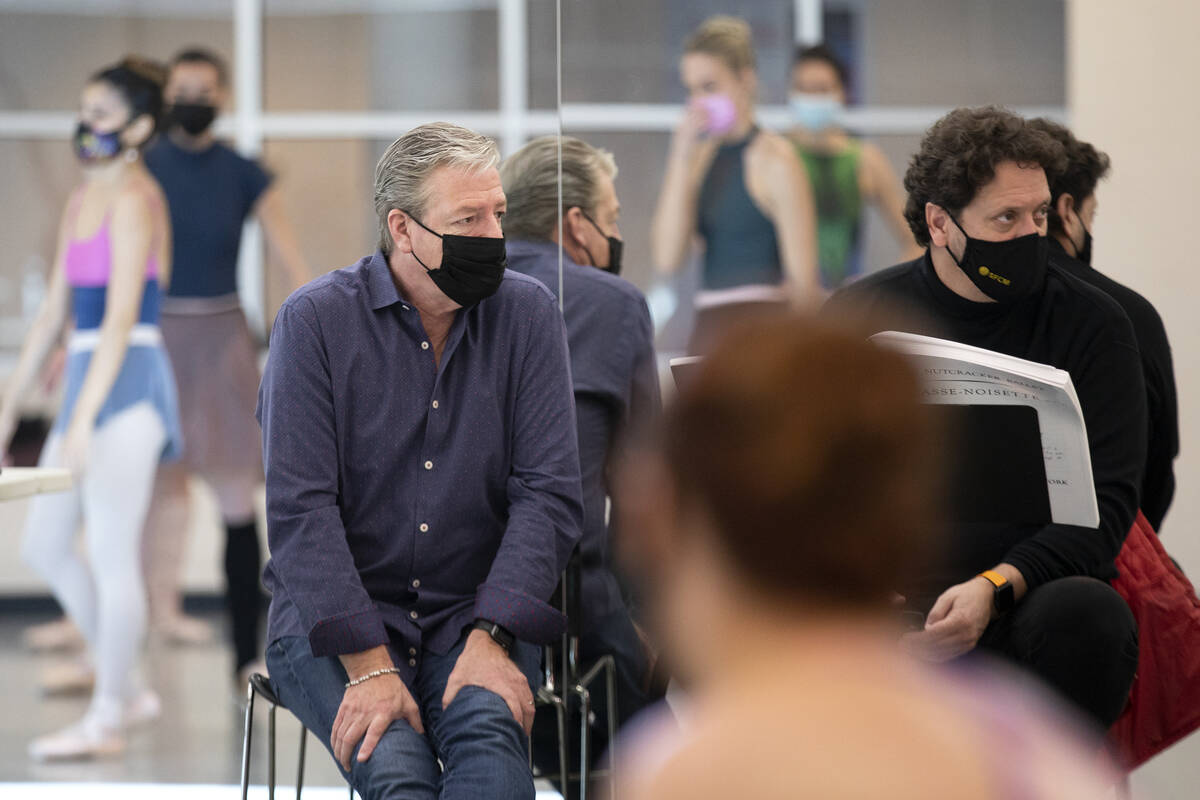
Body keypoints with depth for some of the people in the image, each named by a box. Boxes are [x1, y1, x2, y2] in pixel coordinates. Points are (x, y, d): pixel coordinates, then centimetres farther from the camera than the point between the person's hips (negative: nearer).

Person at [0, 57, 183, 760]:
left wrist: (83, 420, -22)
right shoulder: (83, 200, 16)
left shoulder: (134, 199, -11)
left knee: (111, 552, -4)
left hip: (129, 384, -9)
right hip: (91, 378, 9)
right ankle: (129, 688, 20)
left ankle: (107, 720, 4)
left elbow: (122, 315, -18)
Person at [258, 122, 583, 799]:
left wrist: (491, 640, -17)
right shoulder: (316, 319, -4)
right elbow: (301, 508, -10)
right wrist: (368, 664, -20)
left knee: (489, 729, -32)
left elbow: (550, 491, -2)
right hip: (331, 615, -1)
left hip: (475, 612, 2)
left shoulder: (528, 313, 3)